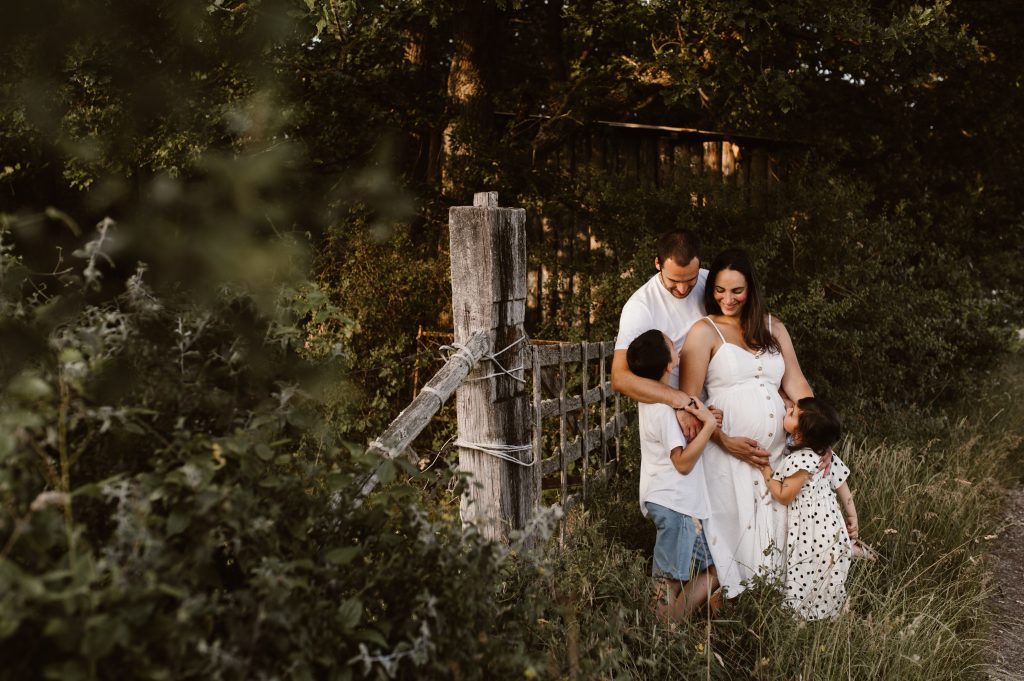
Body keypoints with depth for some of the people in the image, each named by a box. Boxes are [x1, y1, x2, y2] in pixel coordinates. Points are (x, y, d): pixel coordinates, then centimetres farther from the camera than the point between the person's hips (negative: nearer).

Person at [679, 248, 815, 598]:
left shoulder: (773, 328, 15)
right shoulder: (705, 332, 1)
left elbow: (797, 385, 11)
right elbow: (689, 401, -6)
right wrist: (727, 442, -16)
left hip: (776, 449, 4)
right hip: (729, 452, -4)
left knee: (775, 526, 7)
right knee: (733, 529, -2)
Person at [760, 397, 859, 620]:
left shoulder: (801, 460, -26)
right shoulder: (824, 454, 1)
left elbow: (784, 496, -17)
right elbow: (842, 486, 10)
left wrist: (765, 469, -11)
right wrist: (852, 516, 20)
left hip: (812, 533, -9)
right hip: (828, 526, 9)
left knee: (805, 583, 2)